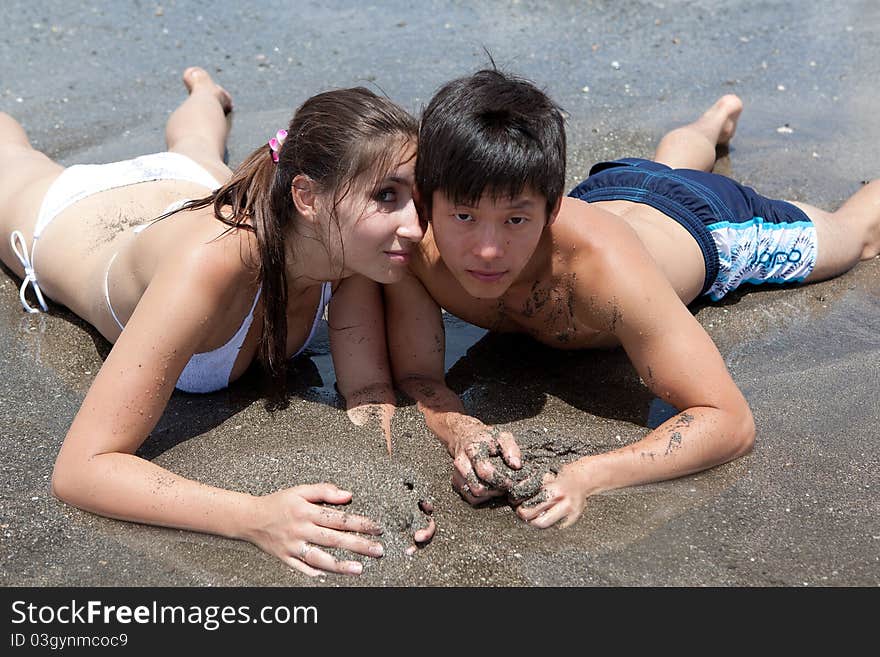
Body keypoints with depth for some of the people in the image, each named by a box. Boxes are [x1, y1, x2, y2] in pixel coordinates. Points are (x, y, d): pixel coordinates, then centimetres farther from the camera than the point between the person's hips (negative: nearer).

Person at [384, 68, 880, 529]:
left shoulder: (600, 261, -50)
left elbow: (732, 421, -48)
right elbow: (416, 377, -30)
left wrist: (585, 477, -62)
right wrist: (460, 431, -53)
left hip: (701, 218, -3)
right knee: (668, 162, 41)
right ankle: (717, 118, 73)